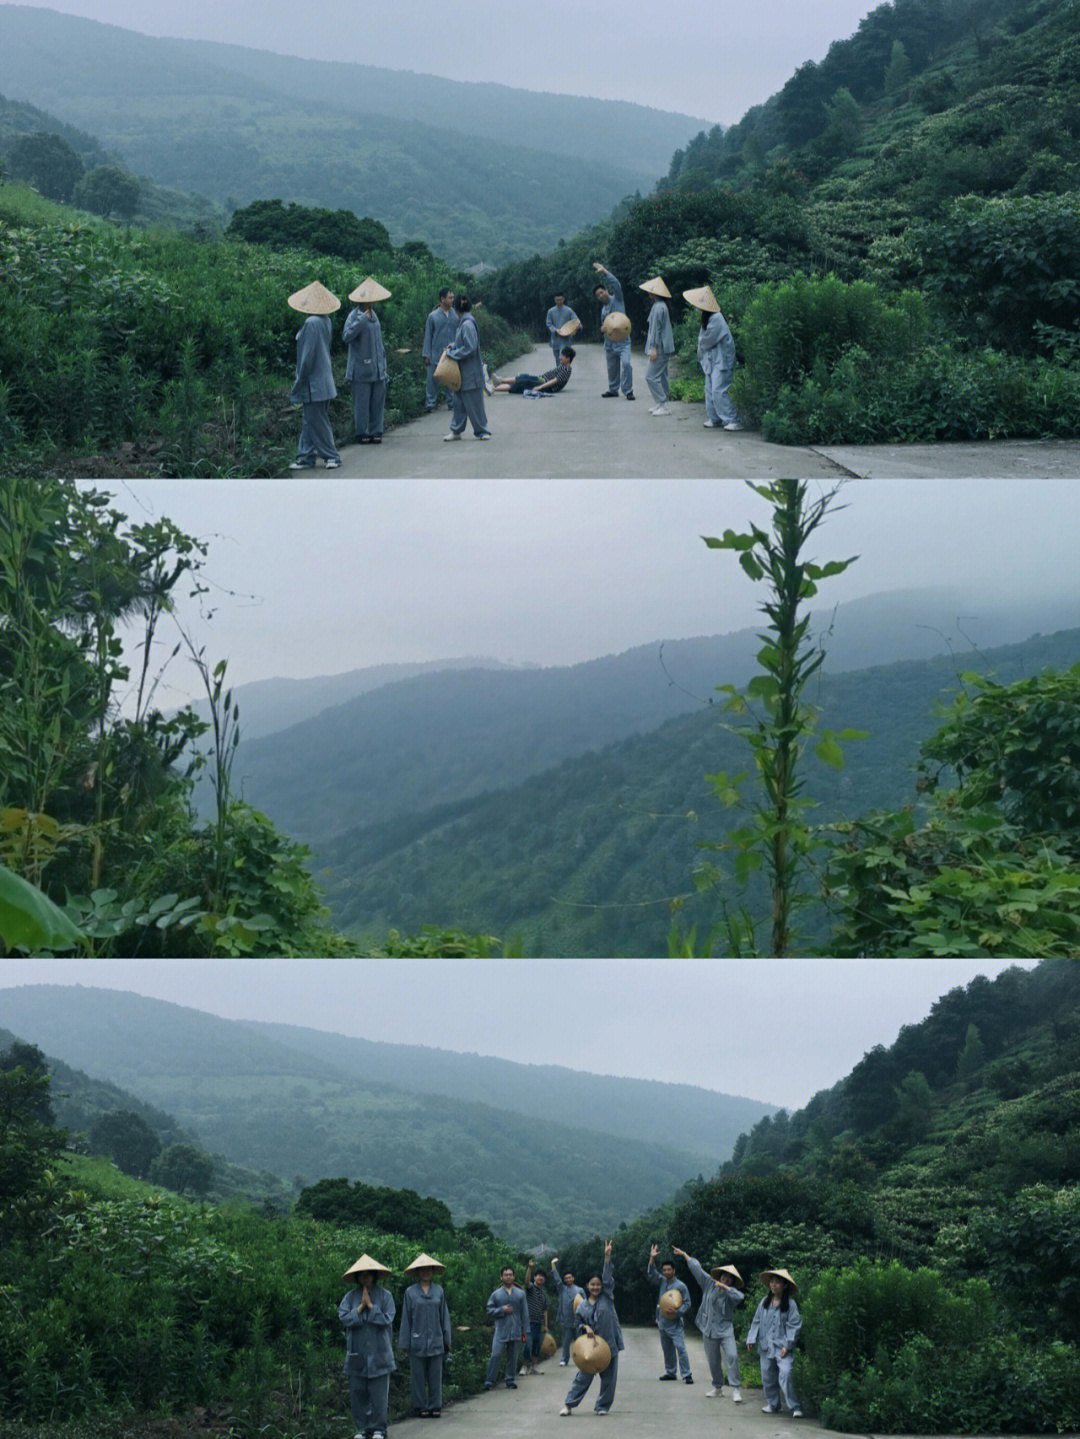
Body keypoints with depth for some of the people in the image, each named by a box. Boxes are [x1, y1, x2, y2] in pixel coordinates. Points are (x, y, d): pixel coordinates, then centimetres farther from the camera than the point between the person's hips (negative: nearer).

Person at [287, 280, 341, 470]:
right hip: (324, 380, 9)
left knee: (316, 421, -1)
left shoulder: (311, 323, -20)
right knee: (309, 420, 13)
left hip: (313, 382, -9)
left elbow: (308, 355, -20)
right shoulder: (326, 321, 7)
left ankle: (331, 456, 6)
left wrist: (299, 381, -13)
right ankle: (306, 458, 17)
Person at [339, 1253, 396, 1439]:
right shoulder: (350, 1297, 7)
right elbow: (343, 1318, -4)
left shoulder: (385, 1296, 2)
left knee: (378, 1394, -2)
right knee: (357, 1394, 3)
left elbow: (387, 1320, -8)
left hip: (379, 1354, -2)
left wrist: (370, 1306, -11)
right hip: (356, 1354, 2)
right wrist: (361, 1307, -11)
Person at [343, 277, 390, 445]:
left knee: (378, 401, 8)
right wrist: (362, 320, -29)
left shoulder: (373, 314, 15)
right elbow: (347, 336, -25)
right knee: (362, 403, -3)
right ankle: (361, 433, 6)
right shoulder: (355, 315, -10)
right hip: (362, 369, -7)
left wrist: (383, 363, 22)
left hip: (377, 368, 7)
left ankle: (375, 432, 15)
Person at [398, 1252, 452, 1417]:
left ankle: (435, 1407, 12)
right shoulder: (410, 1292, 3)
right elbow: (406, 1319, 4)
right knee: (418, 1376, 1)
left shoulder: (438, 1290, 9)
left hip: (435, 1341, 2)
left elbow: (444, 1316, 12)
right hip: (417, 1341, -2)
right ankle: (420, 1407, 10)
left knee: (435, 1376, 4)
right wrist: (405, 1343, 1)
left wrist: (447, 1339, 8)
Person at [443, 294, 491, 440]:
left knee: (473, 402, 0)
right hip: (463, 371, 9)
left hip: (470, 372, -9)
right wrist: (452, 346, 7)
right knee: (459, 401, 13)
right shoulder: (463, 322, 10)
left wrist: (452, 353, -14)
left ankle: (481, 431, 10)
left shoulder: (467, 324, -19)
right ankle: (456, 431, 19)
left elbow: (470, 348, -22)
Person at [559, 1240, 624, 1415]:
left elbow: (608, 1278, -6)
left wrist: (607, 1257, -16)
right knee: (584, 1375, 0)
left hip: (609, 1345, 0)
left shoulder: (607, 1297, 2)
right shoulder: (583, 1305, 6)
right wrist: (586, 1327, -8)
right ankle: (569, 1404, 6)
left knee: (609, 1377, 4)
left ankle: (603, 1406, 17)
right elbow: (579, 1322, 15)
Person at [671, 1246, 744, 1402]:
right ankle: (717, 1387, 26)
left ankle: (736, 1389, -15)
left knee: (732, 1357, -17)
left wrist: (724, 1287, -24)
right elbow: (696, 1269, 8)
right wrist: (684, 1255, 11)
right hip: (709, 1329, 3)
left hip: (726, 1330, -3)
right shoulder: (709, 1284, 5)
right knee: (713, 1361, 9)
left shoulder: (731, 1292, -2)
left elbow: (740, 1296, -25)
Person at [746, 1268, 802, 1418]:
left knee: (785, 1375, -18)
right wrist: (751, 1339, 5)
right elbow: (756, 1321, 14)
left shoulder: (790, 1304, -4)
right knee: (767, 1377, 9)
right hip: (766, 1346, 5)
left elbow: (794, 1325, -4)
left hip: (782, 1347, -5)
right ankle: (772, 1404, 26)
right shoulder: (765, 1302, 8)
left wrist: (787, 1345, -9)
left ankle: (794, 1407, -12)